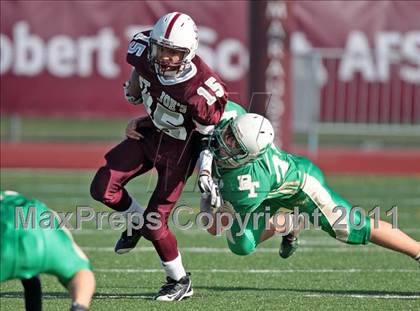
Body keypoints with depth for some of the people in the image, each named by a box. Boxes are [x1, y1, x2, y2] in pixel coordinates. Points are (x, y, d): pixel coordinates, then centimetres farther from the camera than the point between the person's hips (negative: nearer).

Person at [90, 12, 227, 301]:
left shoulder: (202, 89, -33)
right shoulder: (146, 53, -20)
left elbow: (210, 136, -17)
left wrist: (207, 174, -20)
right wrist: (132, 91, 26)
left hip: (179, 148, -6)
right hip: (150, 133, 6)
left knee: (155, 223, -7)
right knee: (103, 188, -6)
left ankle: (180, 281, 16)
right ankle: (137, 220, 25)